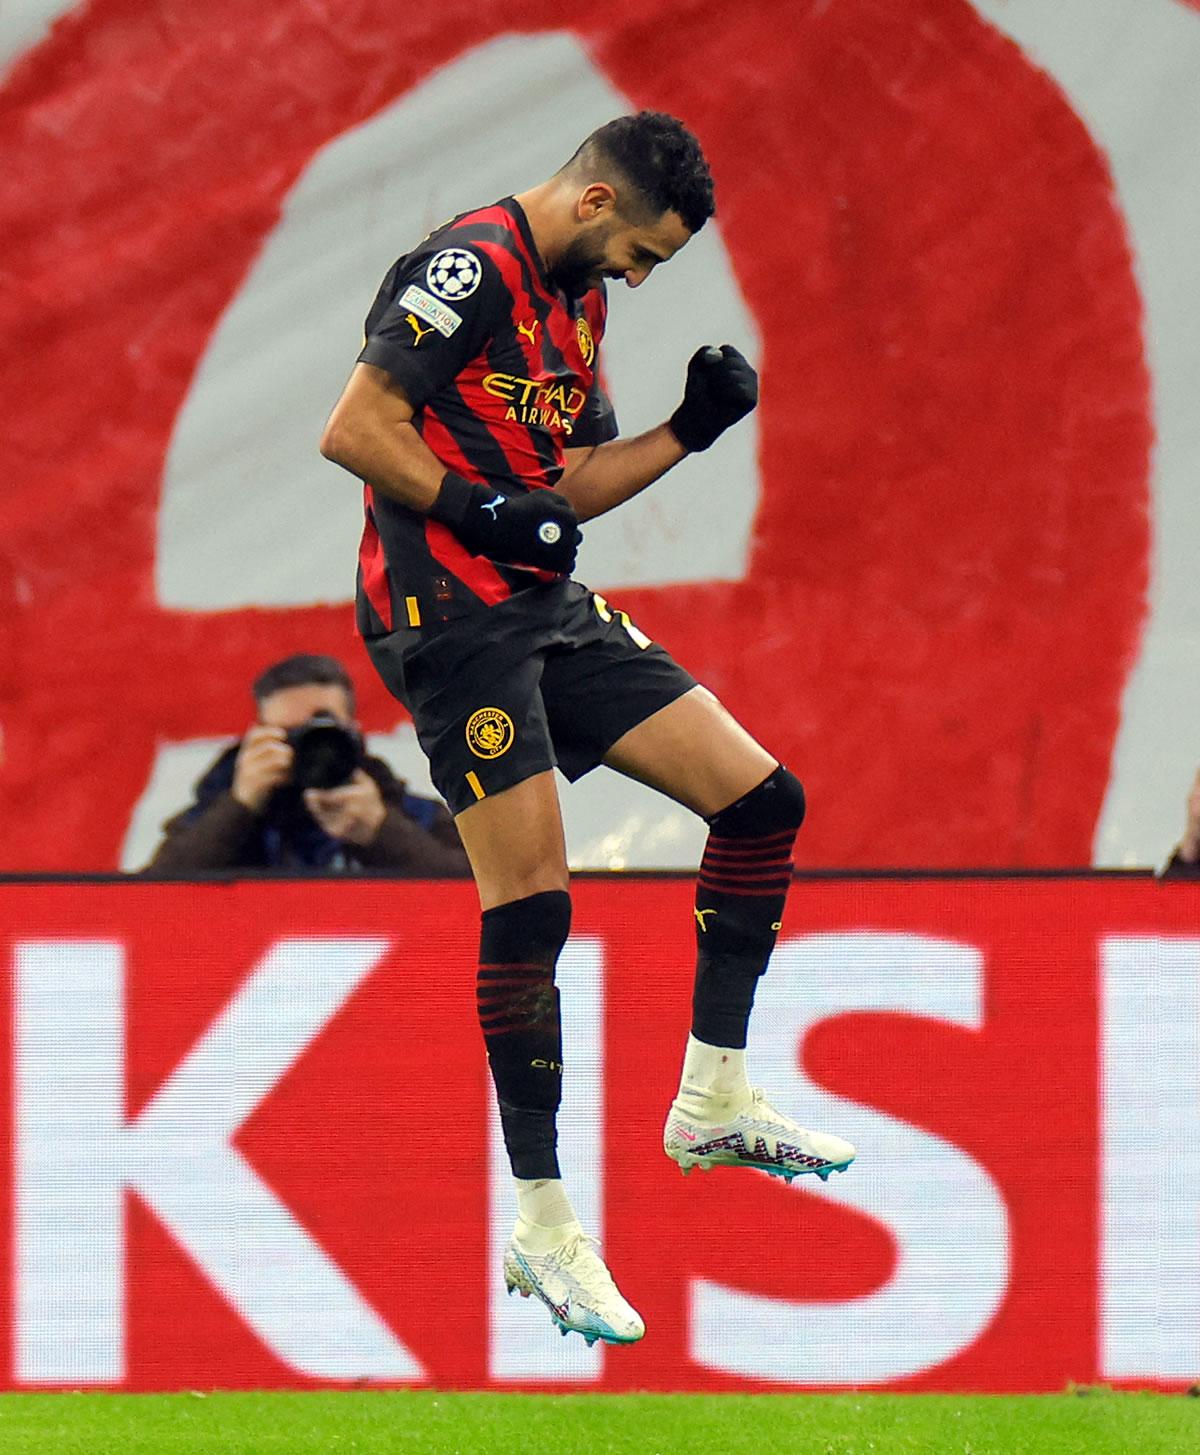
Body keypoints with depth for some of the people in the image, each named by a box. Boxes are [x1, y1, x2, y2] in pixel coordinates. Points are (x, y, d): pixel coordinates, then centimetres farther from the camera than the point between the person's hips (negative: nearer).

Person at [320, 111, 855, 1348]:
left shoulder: (577, 298, 18)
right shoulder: (470, 270, -12)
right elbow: (352, 430, -18)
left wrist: (690, 430, 10)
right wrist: (479, 510, -20)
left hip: (546, 611, 10)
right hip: (448, 613, -10)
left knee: (763, 799, 5)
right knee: (531, 904, -12)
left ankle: (712, 1104, 12)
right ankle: (542, 1231, -5)